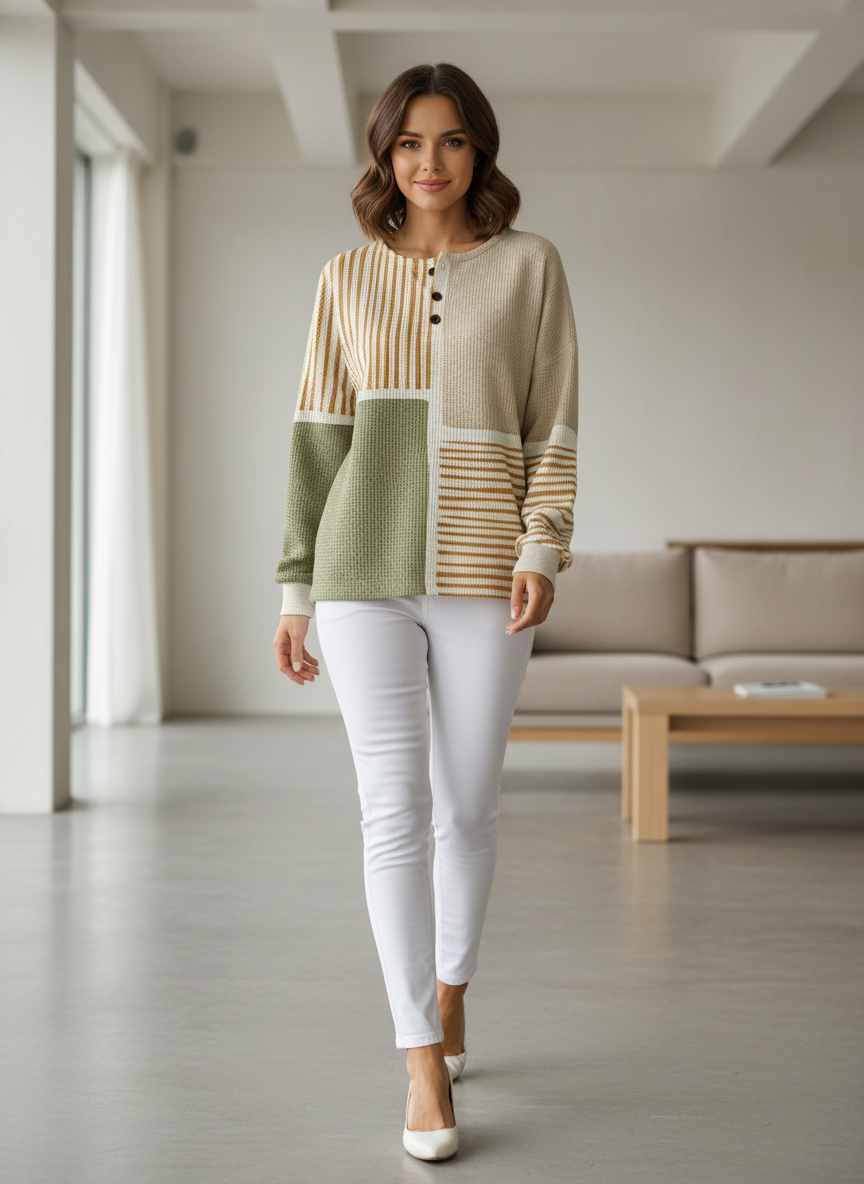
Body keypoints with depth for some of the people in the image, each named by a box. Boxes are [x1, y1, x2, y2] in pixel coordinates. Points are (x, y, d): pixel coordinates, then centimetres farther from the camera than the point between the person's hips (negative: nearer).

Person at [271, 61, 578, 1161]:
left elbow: (555, 424, 4)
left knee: (466, 809, 8)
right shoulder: (347, 277, 9)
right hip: (365, 566, 0)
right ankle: (426, 1068, 0)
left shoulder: (528, 265, 6)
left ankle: (448, 994, 34)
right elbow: (318, 435, 8)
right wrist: (295, 588, 5)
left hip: (480, 573, 0)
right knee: (394, 810, -6)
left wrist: (544, 547, -11)